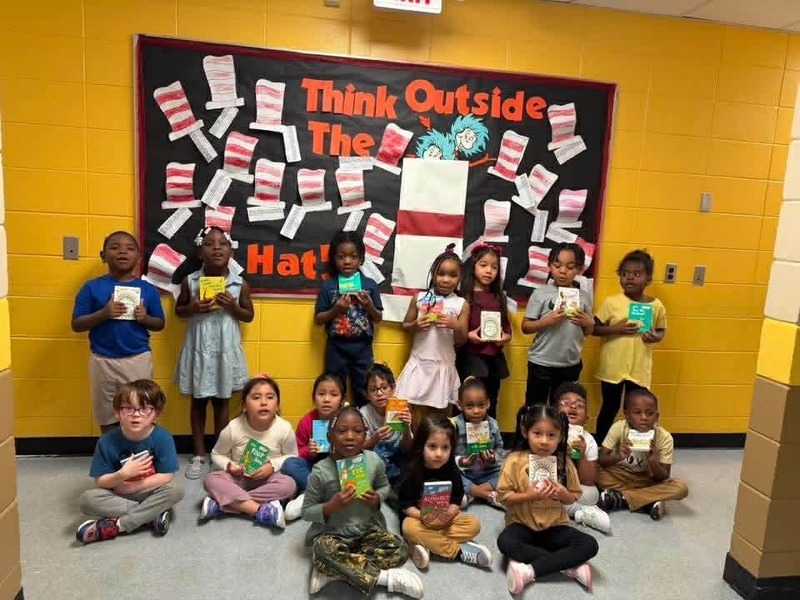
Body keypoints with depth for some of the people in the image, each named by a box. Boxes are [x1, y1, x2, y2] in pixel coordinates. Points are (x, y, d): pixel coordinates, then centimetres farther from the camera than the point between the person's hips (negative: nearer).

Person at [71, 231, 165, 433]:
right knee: (107, 418, 13)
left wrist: (145, 318, -14)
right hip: (103, 361, 0)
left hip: (138, 360, 0)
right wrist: (103, 313, -19)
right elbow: (76, 325, -3)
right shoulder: (92, 287, -2)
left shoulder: (148, 289, 0)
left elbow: (160, 324, 7)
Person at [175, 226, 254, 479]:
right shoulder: (189, 281, -5)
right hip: (198, 348, 1)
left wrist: (232, 306, -15)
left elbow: (249, 316, 4)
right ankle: (199, 454, 26)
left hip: (225, 349, 0)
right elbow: (178, 310, 9)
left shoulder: (240, 284, -6)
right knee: (198, 401, 11)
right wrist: (192, 308, -13)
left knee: (221, 401, 11)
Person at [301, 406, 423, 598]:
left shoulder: (374, 460, -9)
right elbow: (306, 512, -9)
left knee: (400, 550, -18)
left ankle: (332, 571, -15)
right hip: (331, 533, -3)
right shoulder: (321, 471, -17)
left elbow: (384, 486, 11)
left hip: (368, 529, 4)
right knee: (325, 550, -36)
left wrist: (377, 498, -12)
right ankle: (385, 577, -21)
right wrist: (331, 506, -27)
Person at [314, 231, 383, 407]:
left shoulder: (370, 285, 0)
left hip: (362, 348, 1)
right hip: (336, 348, 0)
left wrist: (369, 306, -14)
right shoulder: (328, 286, -2)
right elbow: (318, 319, -1)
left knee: (364, 394, 10)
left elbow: (378, 318, 5)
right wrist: (336, 309, -17)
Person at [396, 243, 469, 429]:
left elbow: (461, 340, -1)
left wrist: (456, 326, -21)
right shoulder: (419, 298, 0)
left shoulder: (461, 304, -3)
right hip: (419, 363, 1)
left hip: (444, 365, -1)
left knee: (441, 414, 8)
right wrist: (416, 325, -12)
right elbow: (405, 325, 9)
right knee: (414, 414, 7)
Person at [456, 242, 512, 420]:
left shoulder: (498, 297, 11)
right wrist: (467, 335, -24)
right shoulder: (464, 296, -7)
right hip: (471, 357, -6)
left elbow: (506, 324, 17)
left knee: (490, 406, 15)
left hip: (494, 358, 6)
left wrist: (506, 337, -2)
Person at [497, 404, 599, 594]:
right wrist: (529, 495, -25)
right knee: (505, 542, -33)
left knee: (589, 545, -21)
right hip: (523, 524, -2)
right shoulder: (515, 460, -12)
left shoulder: (564, 463, -3)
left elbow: (573, 497, 7)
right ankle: (569, 566, -22)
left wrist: (563, 494, -16)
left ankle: (530, 571, -23)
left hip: (555, 526, 3)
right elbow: (503, 496, -10)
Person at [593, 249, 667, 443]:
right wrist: (615, 329, -21)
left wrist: (656, 336, -12)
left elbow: (661, 329, 11)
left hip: (639, 368, 2)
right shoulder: (611, 302, -9)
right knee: (609, 409, 12)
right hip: (612, 367, -1)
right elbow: (594, 328, -5)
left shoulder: (656, 306, -3)